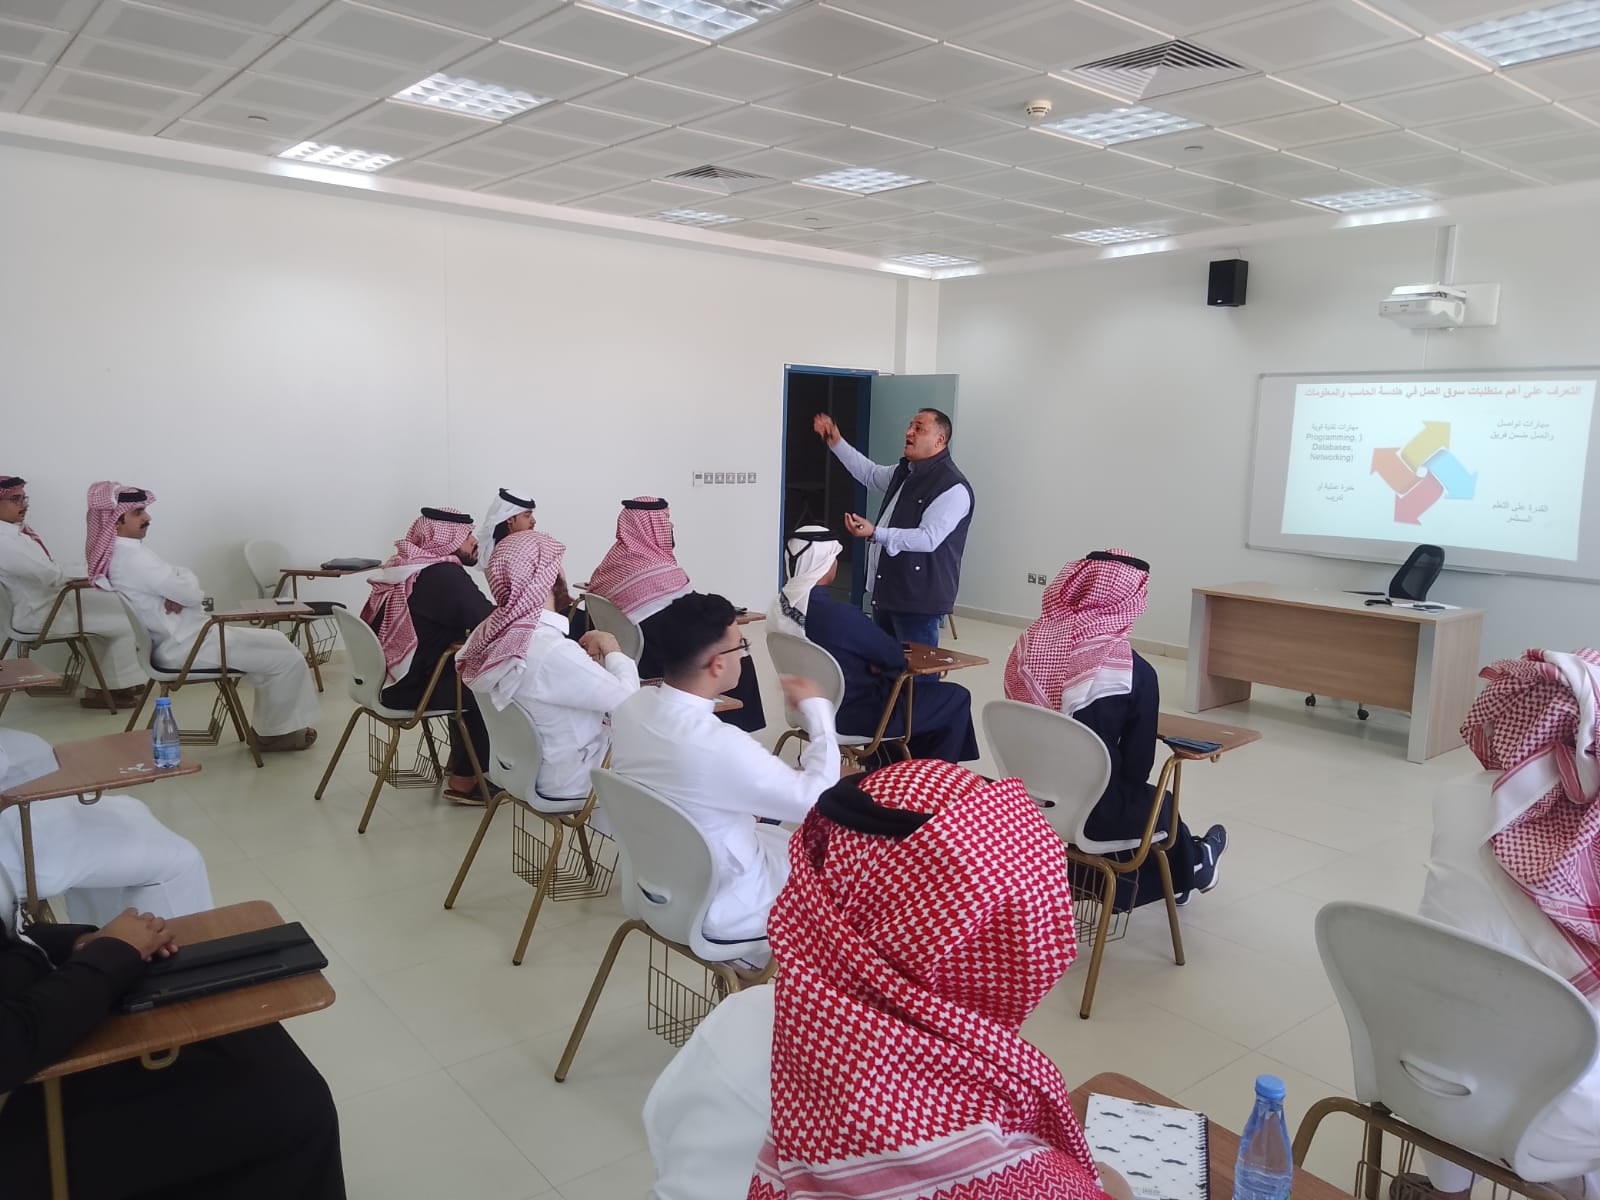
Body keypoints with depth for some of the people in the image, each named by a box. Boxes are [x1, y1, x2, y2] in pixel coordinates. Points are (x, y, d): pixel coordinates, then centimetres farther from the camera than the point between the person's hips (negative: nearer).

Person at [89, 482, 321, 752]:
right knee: (288, 658, -8)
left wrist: (177, 596, -11)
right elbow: (192, 593, -21)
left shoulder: (110, 554, 9)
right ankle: (275, 732, 8)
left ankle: (268, 723, 20)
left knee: (274, 642, 18)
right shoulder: (132, 555, -24)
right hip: (185, 645, -11)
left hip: (175, 639, 11)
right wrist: (185, 577, 1)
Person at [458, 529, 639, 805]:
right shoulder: (551, 651, -33)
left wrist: (583, 657, -7)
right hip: (568, 781, -8)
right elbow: (629, 699, -24)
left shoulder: (491, 631, -7)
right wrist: (611, 648, -8)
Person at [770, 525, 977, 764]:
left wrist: (872, 662, 0)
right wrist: (876, 664, 3)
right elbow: (895, 657, -17)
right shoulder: (840, 615, -32)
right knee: (956, 697, 7)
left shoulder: (779, 606, -6)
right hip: (855, 715, -9)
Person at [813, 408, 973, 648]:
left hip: (919, 600, -9)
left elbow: (928, 538, -25)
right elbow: (870, 473, 33)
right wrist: (836, 443, 25)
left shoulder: (953, 487, -16)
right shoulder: (904, 472, 14)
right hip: (885, 593, 9)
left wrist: (875, 534, -33)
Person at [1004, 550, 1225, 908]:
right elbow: (1137, 763, -8)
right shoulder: (1132, 670, -18)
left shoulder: (1030, 640, -5)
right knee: (1157, 800, 28)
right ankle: (1190, 868, 56)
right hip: (1089, 812, -4)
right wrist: (1129, 793, 13)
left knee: (1138, 795, 29)